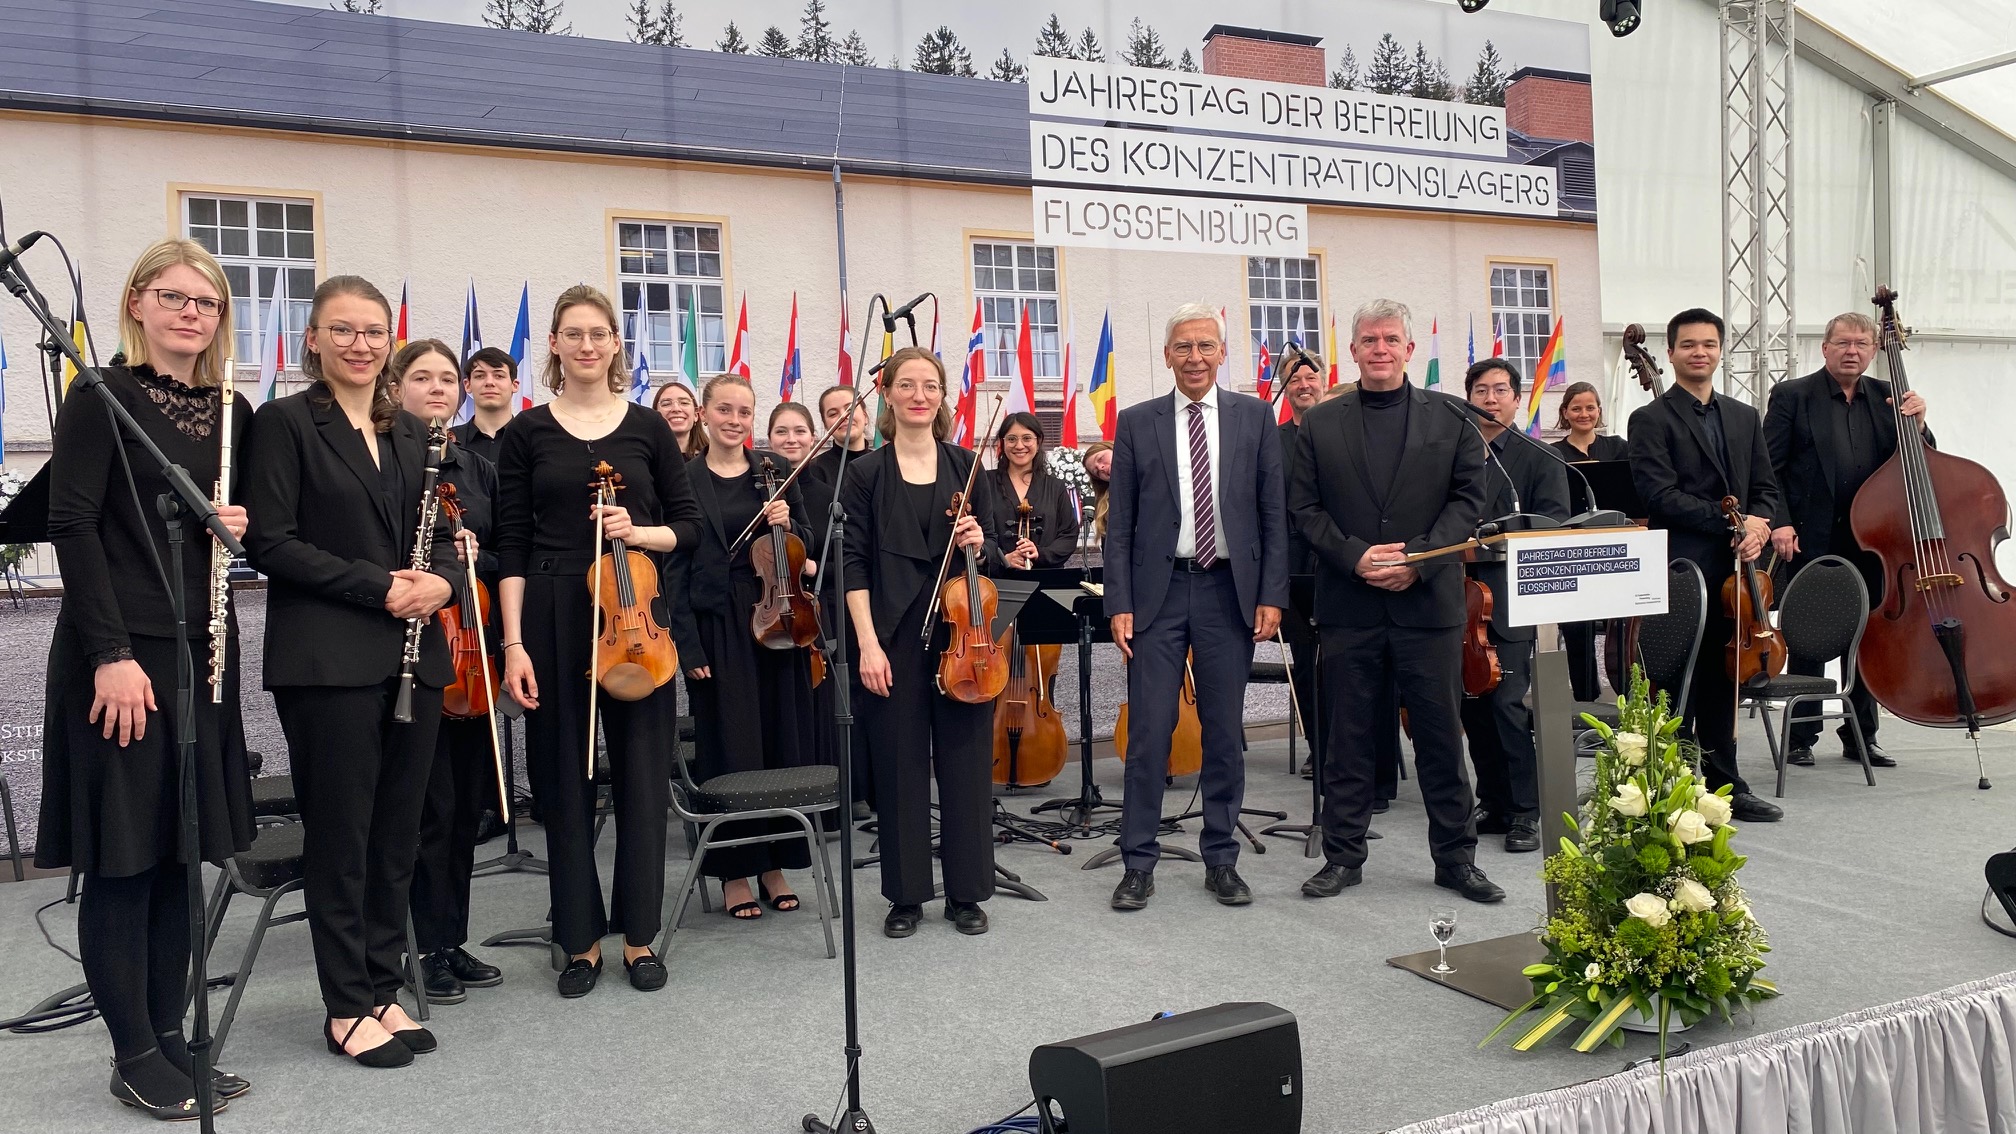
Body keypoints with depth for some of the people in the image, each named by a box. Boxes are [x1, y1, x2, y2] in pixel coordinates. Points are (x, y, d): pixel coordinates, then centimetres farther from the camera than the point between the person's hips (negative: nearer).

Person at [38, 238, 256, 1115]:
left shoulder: (233, 412, 11)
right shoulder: (103, 398, -6)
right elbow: (70, 524, -13)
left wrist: (240, 527, -4)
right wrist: (112, 653, -18)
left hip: (200, 651, 6)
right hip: (118, 654, -6)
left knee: (179, 850, 12)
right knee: (120, 855, 2)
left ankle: (170, 1035, 23)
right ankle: (134, 1054, 14)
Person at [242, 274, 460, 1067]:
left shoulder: (412, 433, 15)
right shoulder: (284, 422, -2)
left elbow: (444, 536, 17)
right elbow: (271, 541, -10)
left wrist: (441, 579, -5)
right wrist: (377, 586, -16)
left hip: (413, 657, 5)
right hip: (327, 659, -5)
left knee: (398, 830, 9)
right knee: (340, 831, 3)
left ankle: (383, 988, 22)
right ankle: (348, 1007, 15)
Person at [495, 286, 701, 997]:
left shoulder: (648, 427, 6)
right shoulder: (527, 433, 3)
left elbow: (689, 524, 7)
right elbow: (512, 546, 0)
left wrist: (639, 533, -14)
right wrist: (513, 644, -7)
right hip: (554, 619, 0)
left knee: (642, 774, 5)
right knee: (565, 778, 6)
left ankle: (639, 937, 19)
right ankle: (581, 941, 20)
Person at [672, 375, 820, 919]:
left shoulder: (773, 471, 8)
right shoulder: (684, 478, -1)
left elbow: (805, 546, 13)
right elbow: (675, 564, -3)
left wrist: (786, 525, -10)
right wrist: (688, 645, -10)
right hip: (718, 626, -3)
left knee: (785, 742, 7)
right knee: (729, 748, 1)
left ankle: (775, 864, 21)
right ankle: (734, 872, 14)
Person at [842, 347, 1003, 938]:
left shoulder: (967, 465, 7)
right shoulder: (865, 472, 2)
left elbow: (993, 554, 11)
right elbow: (854, 564, -3)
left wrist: (978, 544, -12)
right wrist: (868, 642, -12)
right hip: (895, 636, -1)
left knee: (965, 759, 6)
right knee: (899, 762, 5)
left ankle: (967, 892, 19)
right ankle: (906, 895, 18)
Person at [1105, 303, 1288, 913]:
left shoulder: (1255, 416, 5)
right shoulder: (1136, 423, 4)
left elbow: (1273, 513, 5)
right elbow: (1119, 523, 3)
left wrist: (1271, 595, -3)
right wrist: (1119, 603, -4)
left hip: (1229, 592, 1)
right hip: (1159, 592, 0)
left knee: (1225, 734, 8)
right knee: (1148, 732, 0)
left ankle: (1221, 859, 20)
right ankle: (1138, 863, 11)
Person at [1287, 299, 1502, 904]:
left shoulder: (1449, 418, 6)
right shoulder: (1319, 424, 7)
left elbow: (1469, 498, 1)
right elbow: (1305, 507, 3)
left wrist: (1418, 560, -12)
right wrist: (1355, 556, -12)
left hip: (1429, 600, 0)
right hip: (1349, 605, 0)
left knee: (1441, 734, 7)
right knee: (1349, 735, 7)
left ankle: (1455, 858, 20)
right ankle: (1343, 856, 18)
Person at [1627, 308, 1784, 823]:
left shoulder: (1745, 418, 18)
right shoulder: (1651, 420, -2)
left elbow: (1765, 486, 15)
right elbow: (1660, 494, -12)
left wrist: (1759, 524, -6)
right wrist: (1731, 522, -16)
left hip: (1733, 570, 6)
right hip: (1680, 570, -6)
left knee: (1724, 681, 12)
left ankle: (1725, 786, 21)